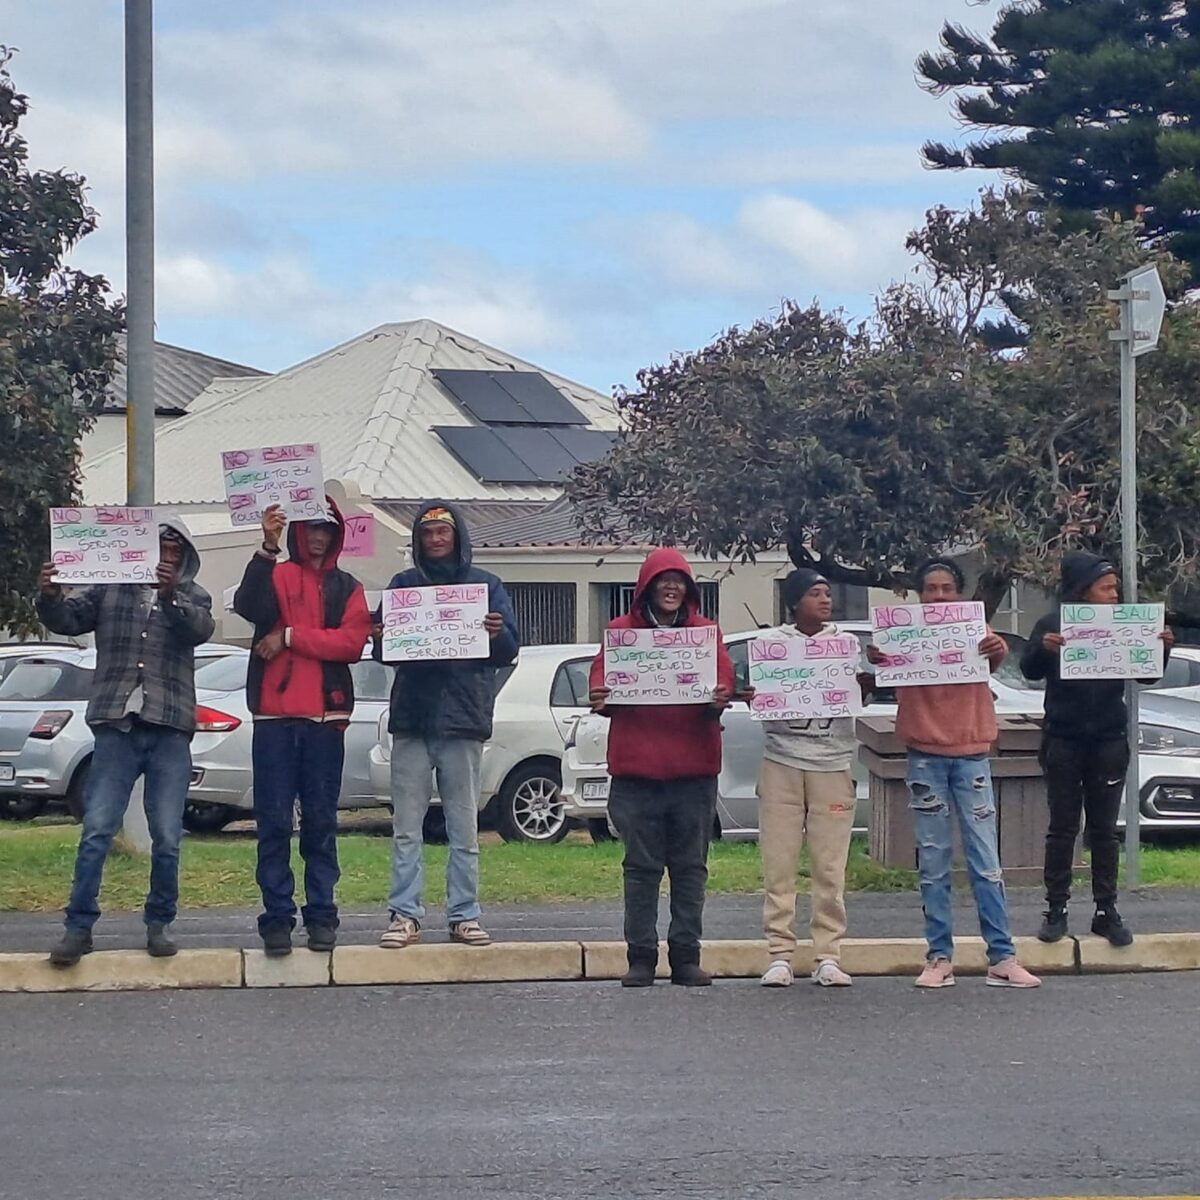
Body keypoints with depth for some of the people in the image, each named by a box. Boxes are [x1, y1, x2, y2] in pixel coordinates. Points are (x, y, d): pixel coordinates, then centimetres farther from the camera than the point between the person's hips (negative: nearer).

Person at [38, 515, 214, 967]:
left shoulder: (191, 596, 9)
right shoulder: (110, 590, 11)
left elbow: (200, 629, -11)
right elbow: (68, 620, 3)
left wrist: (171, 596, -30)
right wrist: (49, 598, -19)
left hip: (169, 731, 0)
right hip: (116, 728, 0)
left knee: (167, 840, 1)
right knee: (96, 832, -5)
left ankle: (159, 925, 13)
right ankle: (79, 927, -2)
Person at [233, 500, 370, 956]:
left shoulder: (347, 588, 14)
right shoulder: (275, 576, 8)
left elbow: (352, 641, -4)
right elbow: (248, 609, -15)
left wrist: (290, 636, -10)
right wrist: (267, 548, -26)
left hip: (325, 717, 1)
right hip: (274, 717, -1)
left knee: (321, 821, 4)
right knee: (273, 821, -3)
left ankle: (322, 915, 7)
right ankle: (277, 917, -1)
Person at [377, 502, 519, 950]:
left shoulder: (485, 585, 9)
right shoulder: (404, 584, 13)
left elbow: (511, 649, 5)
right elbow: (382, 649, 11)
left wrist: (497, 634, -18)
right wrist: (383, 640, -12)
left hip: (464, 718, -1)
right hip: (412, 716, 1)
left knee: (464, 828, 3)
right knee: (407, 826, -2)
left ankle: (464, 914, 6)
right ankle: (404, 915, -1)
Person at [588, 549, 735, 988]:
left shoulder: (706, 631, 12)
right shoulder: (622, 631, 9)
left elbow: (724, 680, 4)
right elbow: (602, 681, 3)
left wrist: (719, 698, -19)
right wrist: (601, 698, -20)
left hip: (694, 767, 1)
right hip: (636, 768, -1)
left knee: (690, 867, 4)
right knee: (641, 867, 1)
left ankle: (686, 956, 9)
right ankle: (641, 958, 4)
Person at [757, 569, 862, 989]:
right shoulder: (772, 641, 7)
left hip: (832, 765, 1)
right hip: (781, 762, -1)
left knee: (831, 868, -1)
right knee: (778, 865, -3)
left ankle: (828, 957, 2)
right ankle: (780, 955, 1)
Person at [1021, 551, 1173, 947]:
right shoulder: (1052, 624, -4)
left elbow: (1147, 675, 3)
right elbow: (1030, 670, -10)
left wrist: (1162, 648, -17)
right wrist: (1043, 649, -31)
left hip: (1109, 741, 2)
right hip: (1064, 742, -2)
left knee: (1105, 829, 6)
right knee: (1062, 828, 3)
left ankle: (1106, 911, 10)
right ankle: (1056, 910, 8)